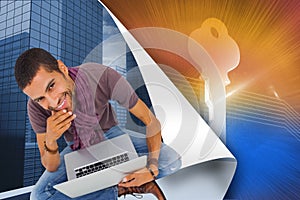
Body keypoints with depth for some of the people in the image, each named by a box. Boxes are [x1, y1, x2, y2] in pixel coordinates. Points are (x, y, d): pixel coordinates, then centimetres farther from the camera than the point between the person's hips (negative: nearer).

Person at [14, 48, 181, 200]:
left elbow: (151, 121, -24)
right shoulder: (36, 108, -24)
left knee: (172, 161, -22)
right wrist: (50, 141, -38)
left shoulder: (102, 77, -33)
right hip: (78, 148, 3)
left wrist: (152, 168, -35)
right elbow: (51, 168, -16)